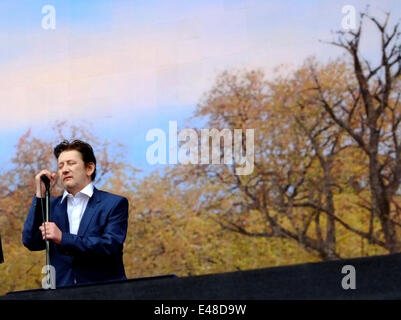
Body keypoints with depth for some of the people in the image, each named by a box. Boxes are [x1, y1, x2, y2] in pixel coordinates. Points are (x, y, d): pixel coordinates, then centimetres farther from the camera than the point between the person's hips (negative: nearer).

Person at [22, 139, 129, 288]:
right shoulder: (52, 206, 16)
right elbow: (31, 243, 4)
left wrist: (63, 238, -15)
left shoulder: (115, 204, 5)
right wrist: (40, 194, 1)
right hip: (62, 292, 4)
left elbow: (110, 246, -8)